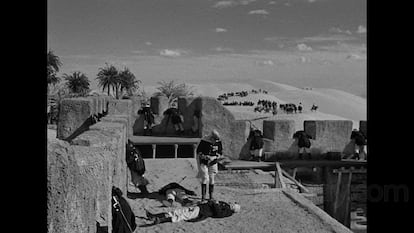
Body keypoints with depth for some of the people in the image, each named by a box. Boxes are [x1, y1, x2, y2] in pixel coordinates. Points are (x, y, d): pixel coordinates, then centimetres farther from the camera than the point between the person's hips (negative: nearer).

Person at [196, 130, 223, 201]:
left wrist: (213, 157, -11)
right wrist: (205, 157, -21)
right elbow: (198, 151, -7)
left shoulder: (218, 142, -4)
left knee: (211, 179, 7)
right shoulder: (204, 141, -15)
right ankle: (203, 195, -7)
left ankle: (211, 195, 18)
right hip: (204, 162, -3)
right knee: (205, 178, -12)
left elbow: (220, 152, 6)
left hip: (213, 163, 3)